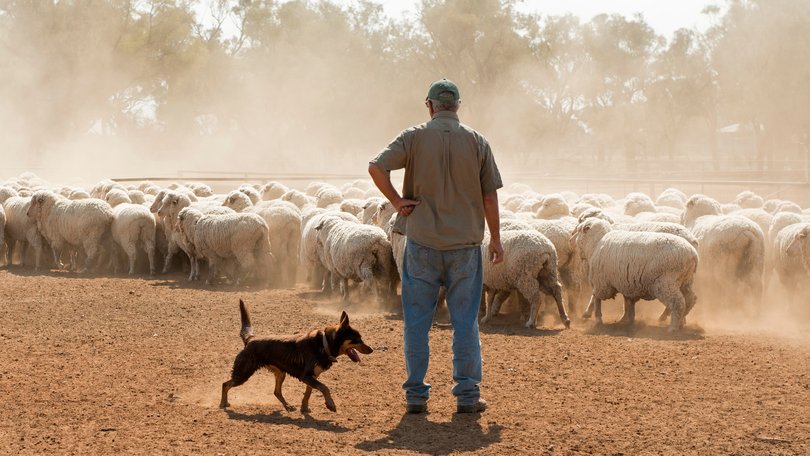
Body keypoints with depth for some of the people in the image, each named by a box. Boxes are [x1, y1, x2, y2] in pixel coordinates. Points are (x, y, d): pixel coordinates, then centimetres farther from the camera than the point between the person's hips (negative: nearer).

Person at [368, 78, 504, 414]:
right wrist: (495, 239, 11)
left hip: (421, 240, -1)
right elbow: (490, 196, 3)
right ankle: (467, 395, 7)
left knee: (417, 320, 7)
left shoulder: (414, 137, -2)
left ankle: (416, 395, 8)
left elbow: (376, 167, -15)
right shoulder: (477, 142, 2)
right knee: (465, 320, 7)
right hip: (465, 242, 1)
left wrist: (397, 201, -5)